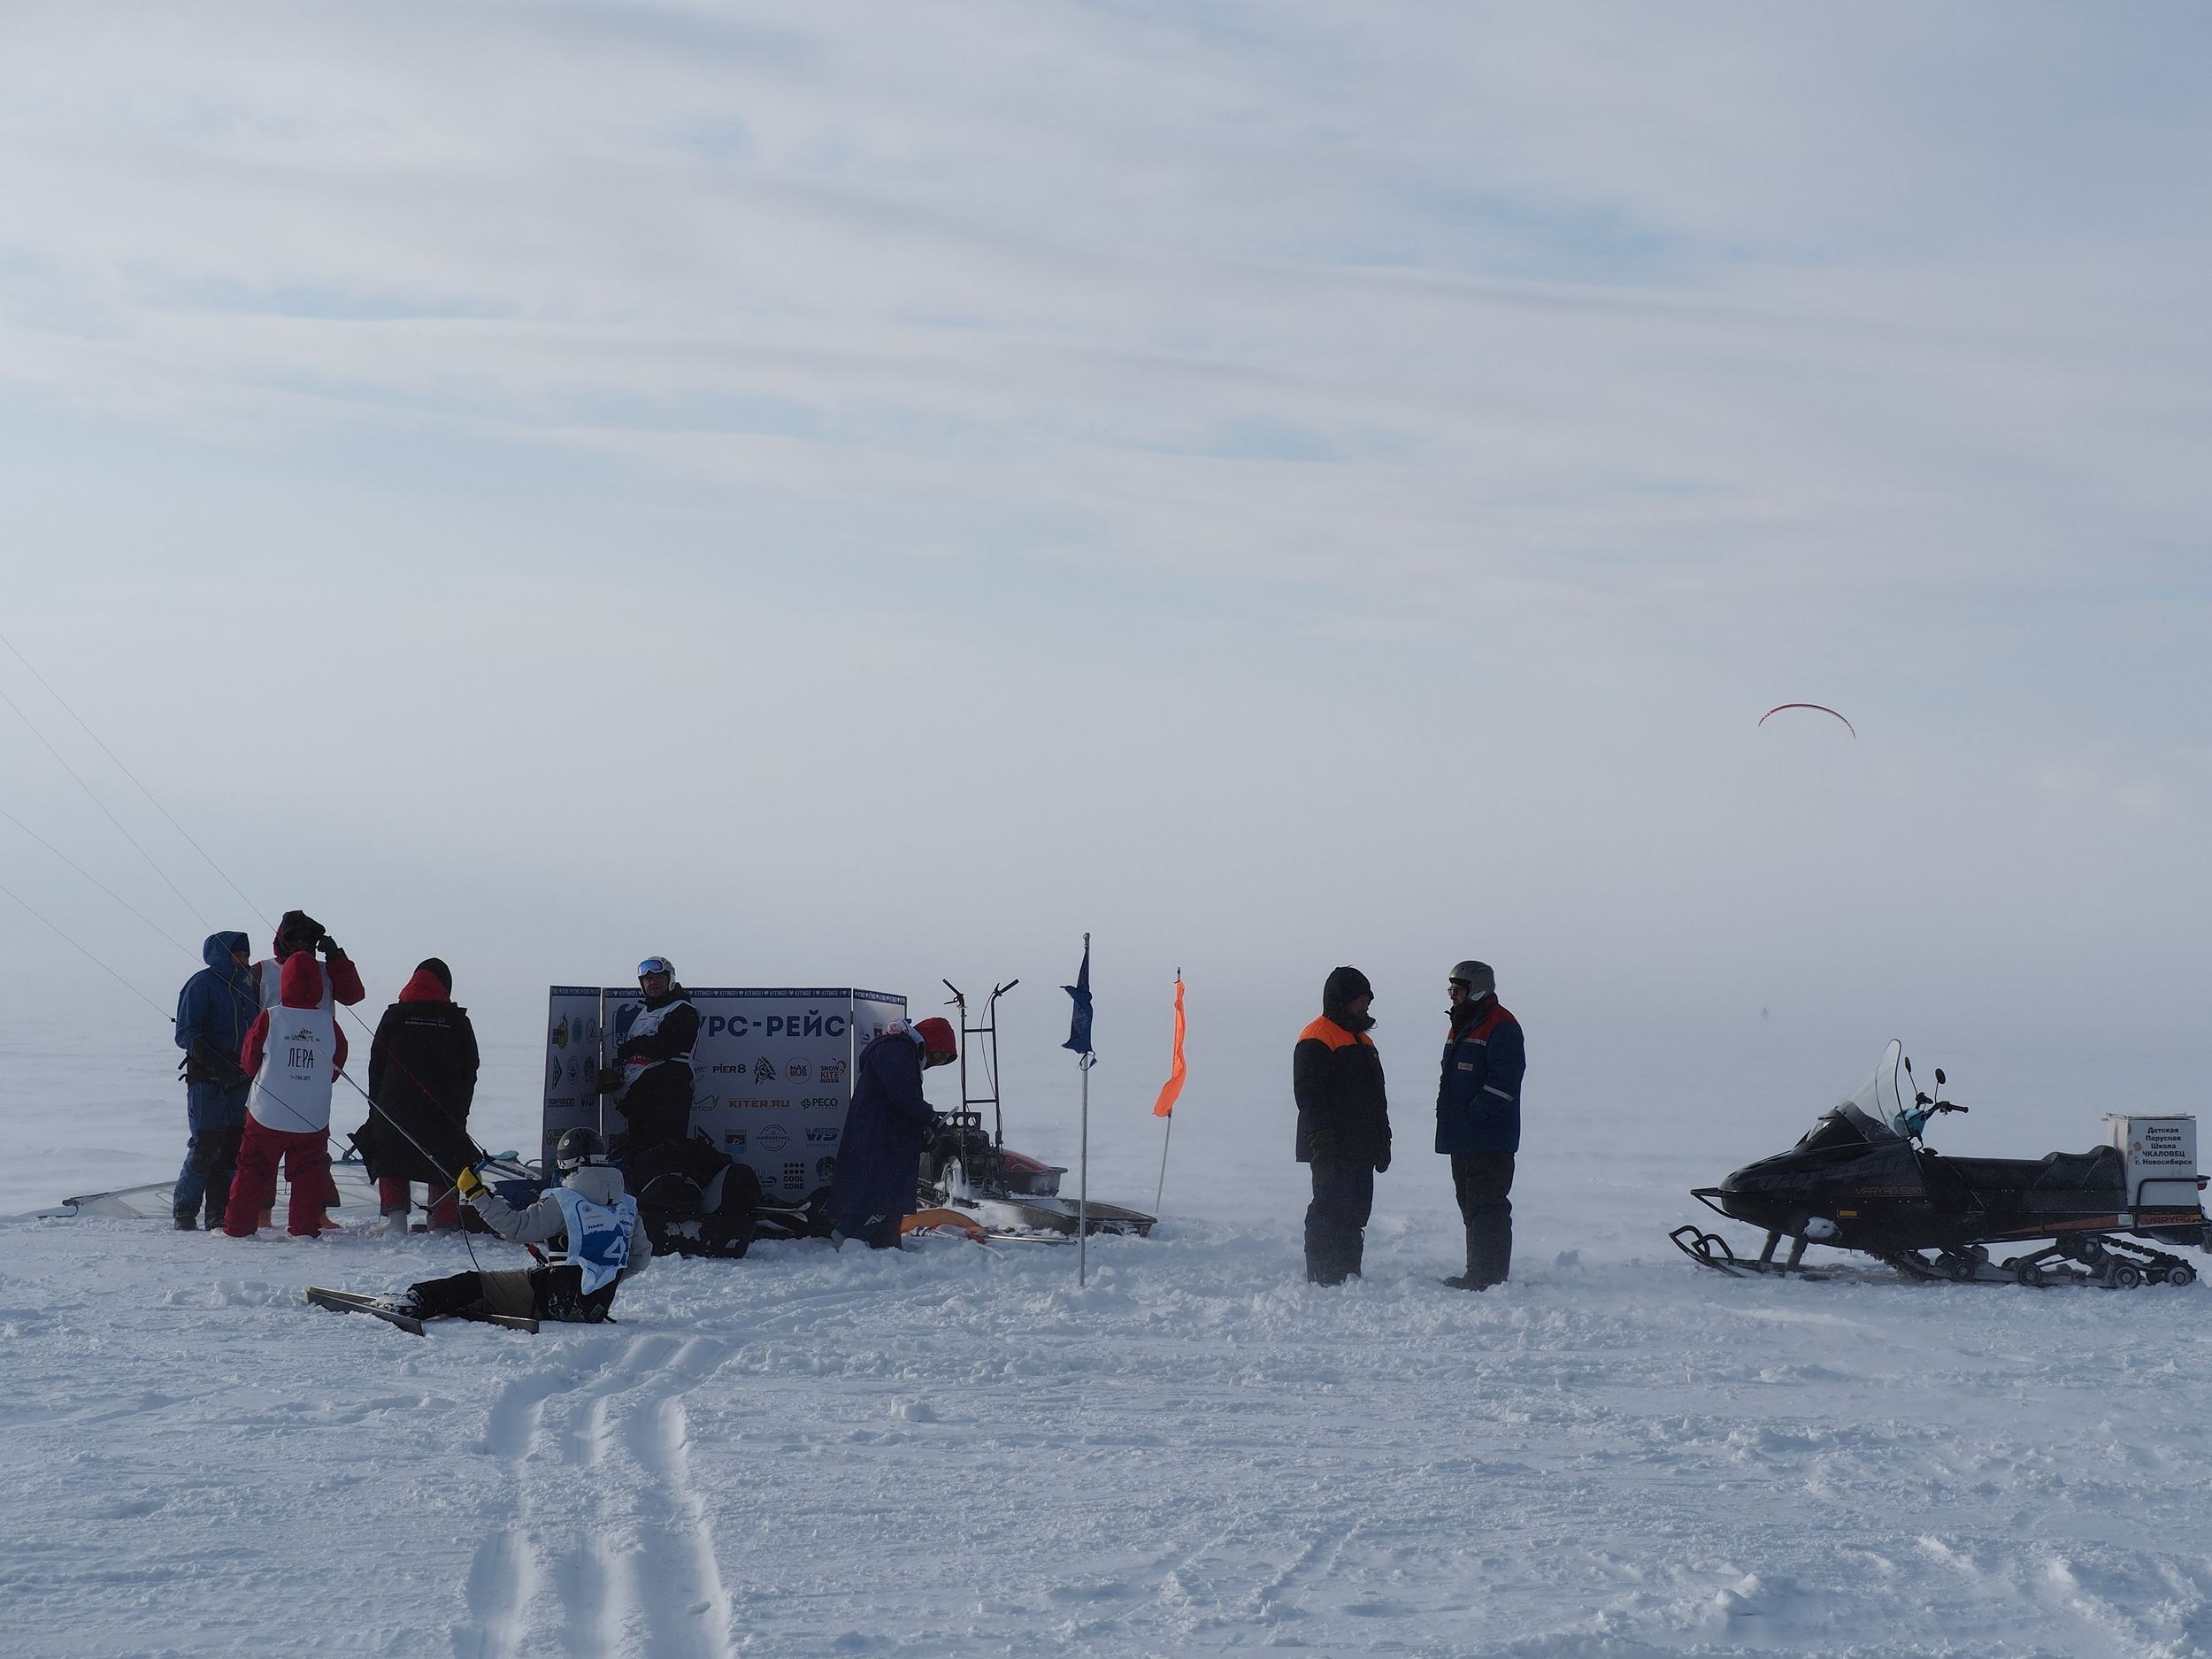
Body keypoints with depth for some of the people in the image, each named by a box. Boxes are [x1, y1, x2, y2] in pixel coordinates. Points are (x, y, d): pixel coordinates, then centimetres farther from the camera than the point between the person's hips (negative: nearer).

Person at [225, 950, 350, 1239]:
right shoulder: (328, 1023, -6)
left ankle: (239, 1226, 12)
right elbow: (337, 1065, 6)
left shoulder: (268, 1018, -11)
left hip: (267, 1115, -1)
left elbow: (249, 1061, 1)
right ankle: (305, 1228, 7)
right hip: (314, 1117, 1)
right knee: (309, 1171, 11)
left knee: (253, 1169, 10)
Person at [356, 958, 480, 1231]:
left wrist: (376, 1107, 12)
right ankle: (444, 1224, 5)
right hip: (445, 1113, 0)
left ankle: (395, 1216, 3)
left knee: (392, 1165, 13)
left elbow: (376, 1065, 4)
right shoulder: (458, 1021, 3)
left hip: (395, 1108, 0)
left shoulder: (395, 1015, 2)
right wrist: (460, 1112, 14)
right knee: (445, 1167, 8)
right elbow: (470, 1071, 7)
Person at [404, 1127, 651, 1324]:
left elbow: (517, 1227, -12)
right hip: (596, 1311, 6)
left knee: (474, 1285, 4)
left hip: (553, 1300, -6)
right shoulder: (627, 1206, 9)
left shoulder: (563, 1201, -8)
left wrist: (478, 1195, -4)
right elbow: (641, 1257, 17)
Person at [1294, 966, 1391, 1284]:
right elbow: (1308, 1094, -17)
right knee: (1330, 1210, -8)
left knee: (1356, 1212, 10)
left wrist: (1382, 1141, 22)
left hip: (1361, 1149, 9)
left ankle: (1349, 1275, 17)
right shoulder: (1317, 1040, -9)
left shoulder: (1363, 1041, 21)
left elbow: (1377, 1097, 26)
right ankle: (1322, 1279, -4)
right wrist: (1322, 1141, -23)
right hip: (1332, 1150, -9)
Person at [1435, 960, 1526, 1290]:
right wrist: (1449, 1119, 13)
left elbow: (1503, 1083, -20)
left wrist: (1472, 1115, -21)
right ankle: (1477, 1273, 21)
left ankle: (1491, 1276, -6)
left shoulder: (1501, 1027, -12)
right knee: (1470, 1206, 14)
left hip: (1490, 1140, -10)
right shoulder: (1460, 1027, 19)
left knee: (1487, 1207, -8)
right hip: (1462, 1139, 10)